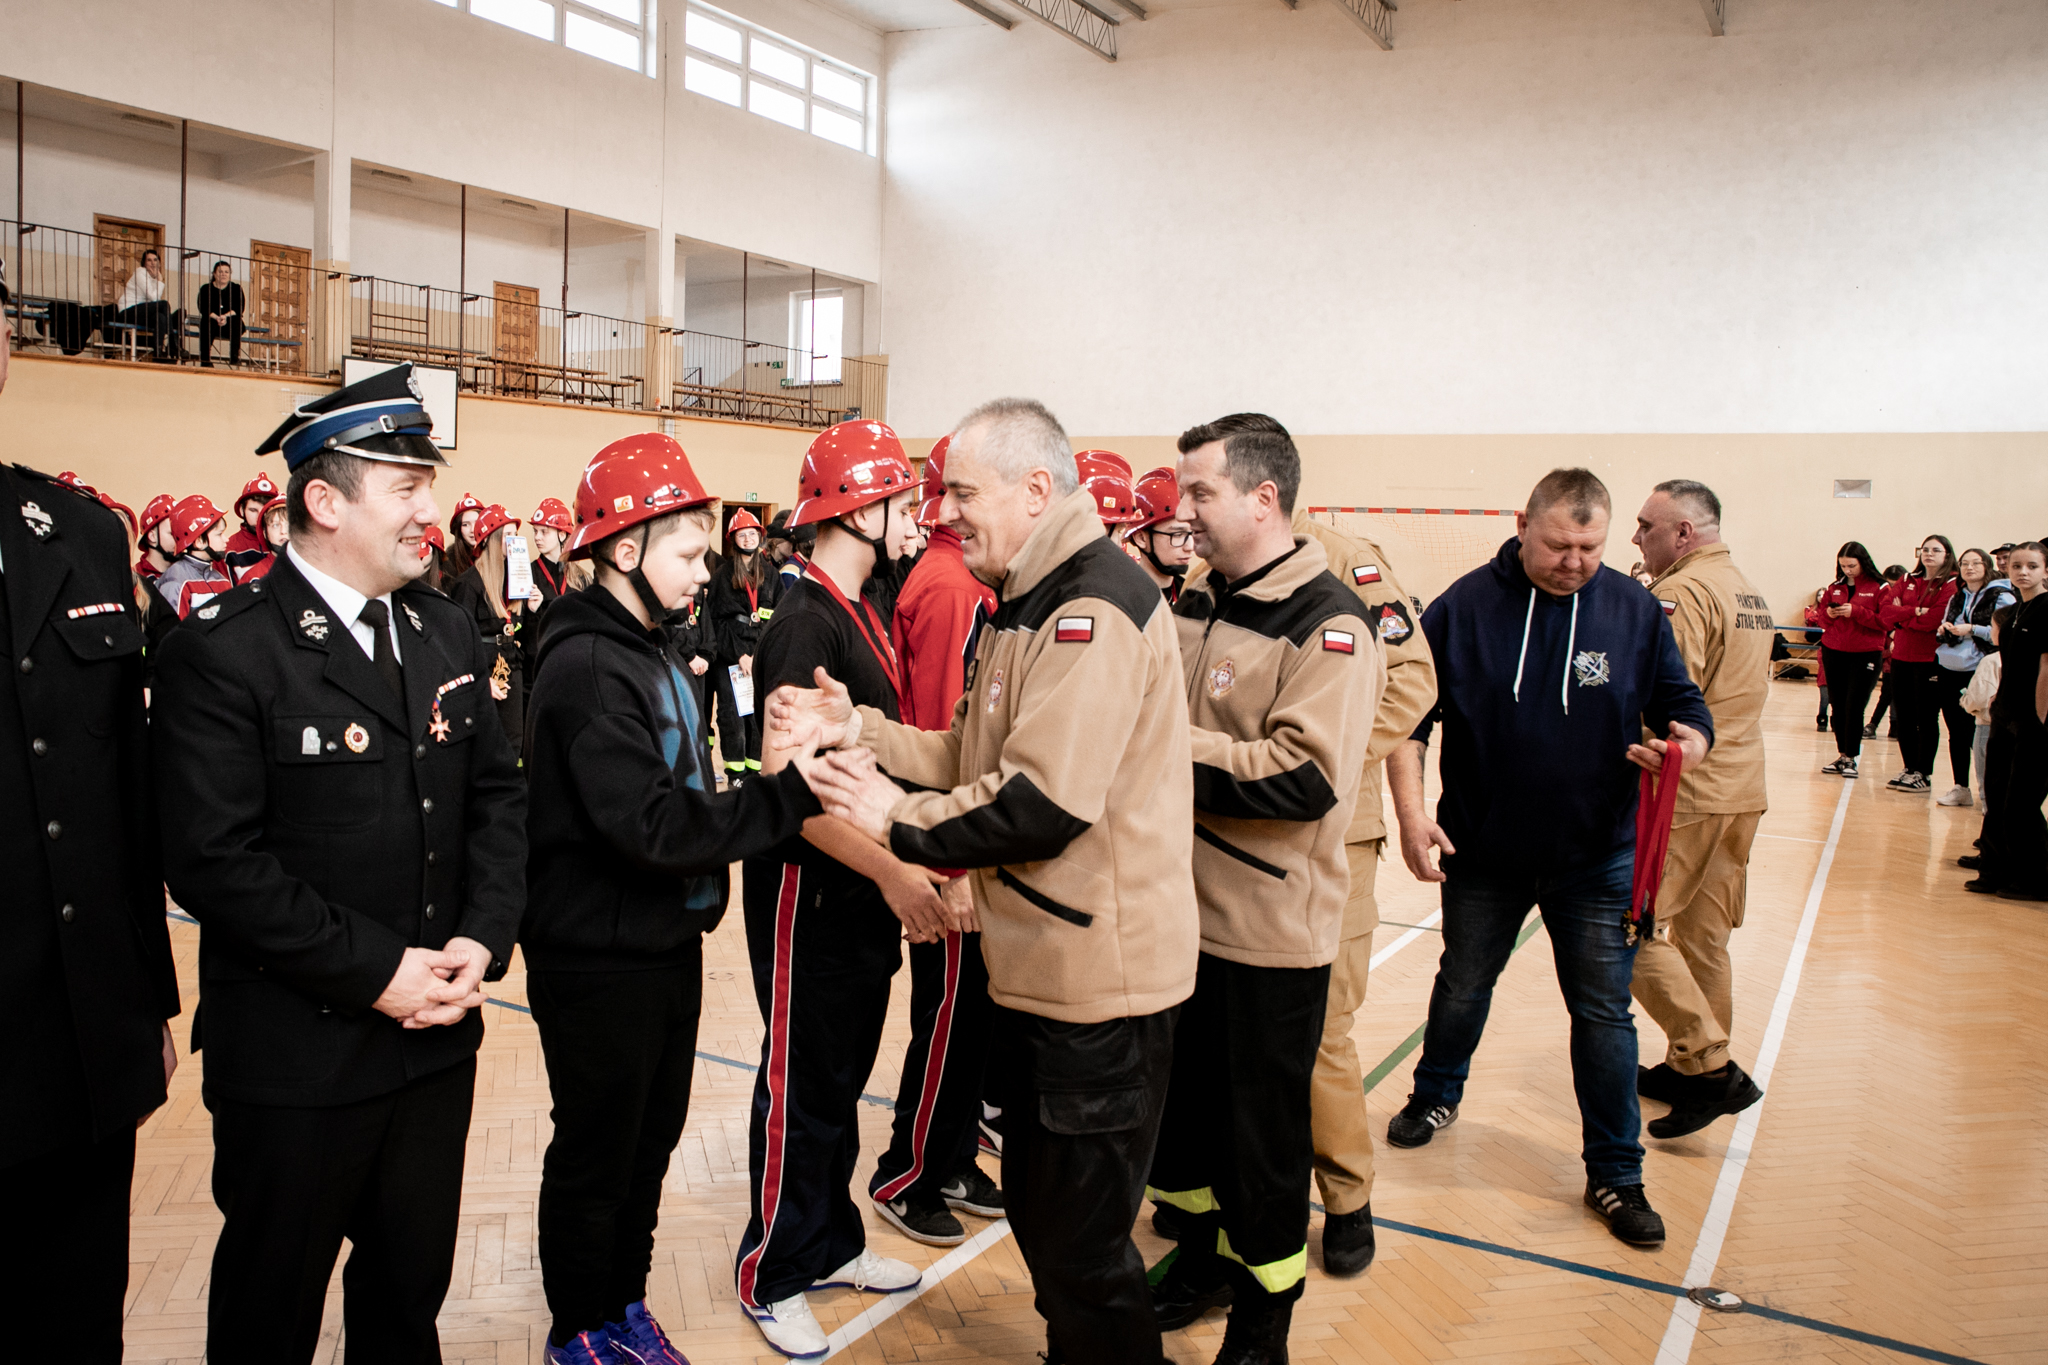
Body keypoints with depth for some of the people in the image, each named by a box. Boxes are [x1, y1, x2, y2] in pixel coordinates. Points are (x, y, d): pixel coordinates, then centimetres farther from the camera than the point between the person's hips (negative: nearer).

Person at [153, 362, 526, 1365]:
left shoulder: (447, 633, 7)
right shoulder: (222, 651, -14)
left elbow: (498, 795, 8)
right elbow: (215, 860, -19)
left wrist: (484, 937, -7)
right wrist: (376, 970, -19)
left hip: (438, 1036, 5)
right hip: (296, 1056, -5)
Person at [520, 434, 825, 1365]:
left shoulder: (650, 652, 9)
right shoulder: (587, 668, -22)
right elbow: (652, 827, -30)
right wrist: (791, 796, -28)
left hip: (667, 947, 9)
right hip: (601, 963, -9)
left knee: (650, 1139, 21)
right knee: (597, 1155, 10)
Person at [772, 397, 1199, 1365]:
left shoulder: (1095, 607, -21)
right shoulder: (1029, 603, 13)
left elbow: (1044, 802, -27)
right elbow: (976, 757, 11)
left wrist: (898, 818, -15)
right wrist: (853, 728, 0)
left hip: (1099, 985, -10)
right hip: (1042, 969, 10)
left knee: (1083, 1252, 5)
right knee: (1039, 1214, 24)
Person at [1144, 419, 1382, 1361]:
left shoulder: (1328, 626, -16)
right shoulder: (1195, 602, 9)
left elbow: (1305, 778, -26)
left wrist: (1170, 746, -21)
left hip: (1271, 930, -7)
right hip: (1183, 908, 7)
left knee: (1264, 1135, 8)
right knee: (1182, 1098, 21)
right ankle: (1198, 1255, 43)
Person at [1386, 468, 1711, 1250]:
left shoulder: (1636, 612, -5)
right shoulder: (1463, 608, -9)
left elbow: (1685, 709, 0)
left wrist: (1687, 743, -23)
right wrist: (1410, 811, -14)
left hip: (1599, 858, 0)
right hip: (1484, 851, 0)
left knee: (1604, 1015, 6)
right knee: (1462, 987, 20)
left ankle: (1615, 1176, 22)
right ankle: (1436, 1096, 47)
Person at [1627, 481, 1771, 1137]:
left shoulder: (1682, 592, -15)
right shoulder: (1751, 595, 17)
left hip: (1684, 793, -10)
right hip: (1740, 791, 10)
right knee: (1702, 937, 15)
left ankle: (1711, 1068, -6)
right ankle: (1693, 1067, 24)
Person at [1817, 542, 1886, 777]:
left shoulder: (1879, 588, -3)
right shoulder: (1834, 588, 10)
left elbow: (1886, 622, -10)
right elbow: (1822, 619, 16)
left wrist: (1856, 612, -20)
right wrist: (1829, 614, -6)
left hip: (1865, 654, -4)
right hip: (1834, 653, 4)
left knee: (1854, 707, -6)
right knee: (1837, 706, 6)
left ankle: (1851, 758, 3)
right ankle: (1842, 754, 15)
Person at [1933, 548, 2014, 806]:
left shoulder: (2001, 597, -3)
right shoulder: (1956, 598, 16)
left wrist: (1972, 629, -18)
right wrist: (1944, 630, 2)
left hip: (1978, 673, -6)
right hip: (1950, 672, 6)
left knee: (1978, 735, -7)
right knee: (1956, 733, 10)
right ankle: (1960, 788, 18)